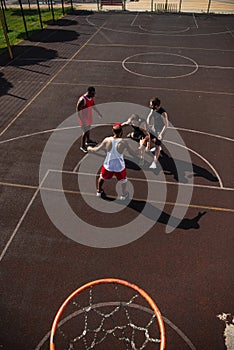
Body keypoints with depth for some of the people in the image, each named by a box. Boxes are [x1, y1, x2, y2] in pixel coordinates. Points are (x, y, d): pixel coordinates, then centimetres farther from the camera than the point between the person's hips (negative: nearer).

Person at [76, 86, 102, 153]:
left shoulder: (91, 97, -8)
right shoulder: (82, 100, -32)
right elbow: (78, 111, -28)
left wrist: (98, 113, 19)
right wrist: (83, 121, -30)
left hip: (89, 116, 8)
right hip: (83, 117, -8)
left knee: (88, 128, 25)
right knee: (85, 131, 0)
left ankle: (88, 141, 49)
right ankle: (82, 146, 18)